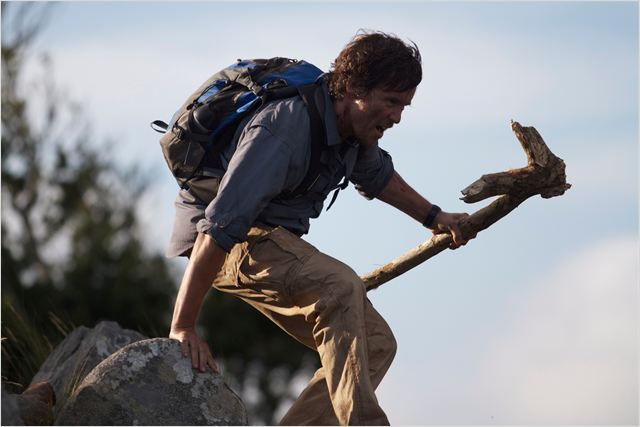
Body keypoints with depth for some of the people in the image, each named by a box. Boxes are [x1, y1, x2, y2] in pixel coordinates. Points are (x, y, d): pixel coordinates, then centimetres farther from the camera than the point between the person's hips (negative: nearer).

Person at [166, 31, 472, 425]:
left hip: (275, 239, 10)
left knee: (376, 344, -1)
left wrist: (434, 218, 36)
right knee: (339, 285, -33)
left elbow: (375, 174, 26)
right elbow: (220, 227, -34)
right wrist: (182, 327, -37)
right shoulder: (285, 129, -29)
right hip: (225, 244, -10)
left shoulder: (356, 124, -1)